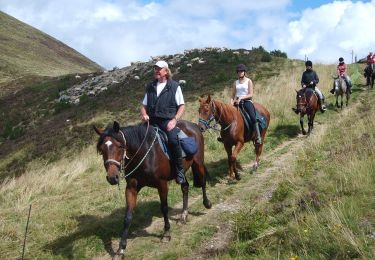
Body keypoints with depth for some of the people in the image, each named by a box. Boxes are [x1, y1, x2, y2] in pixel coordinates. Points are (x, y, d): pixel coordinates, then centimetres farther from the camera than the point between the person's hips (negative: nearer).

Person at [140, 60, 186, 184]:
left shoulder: (174, 86, 5)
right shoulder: (150, 86, 16)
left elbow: (182, 105, 3)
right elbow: (144, 105, 22)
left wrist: (174, 120, -11)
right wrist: (144, 115, -1)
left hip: (168, 120, -5)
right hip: (152, 121, 5)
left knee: (173, 140, -32)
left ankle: (180, 170, -17)